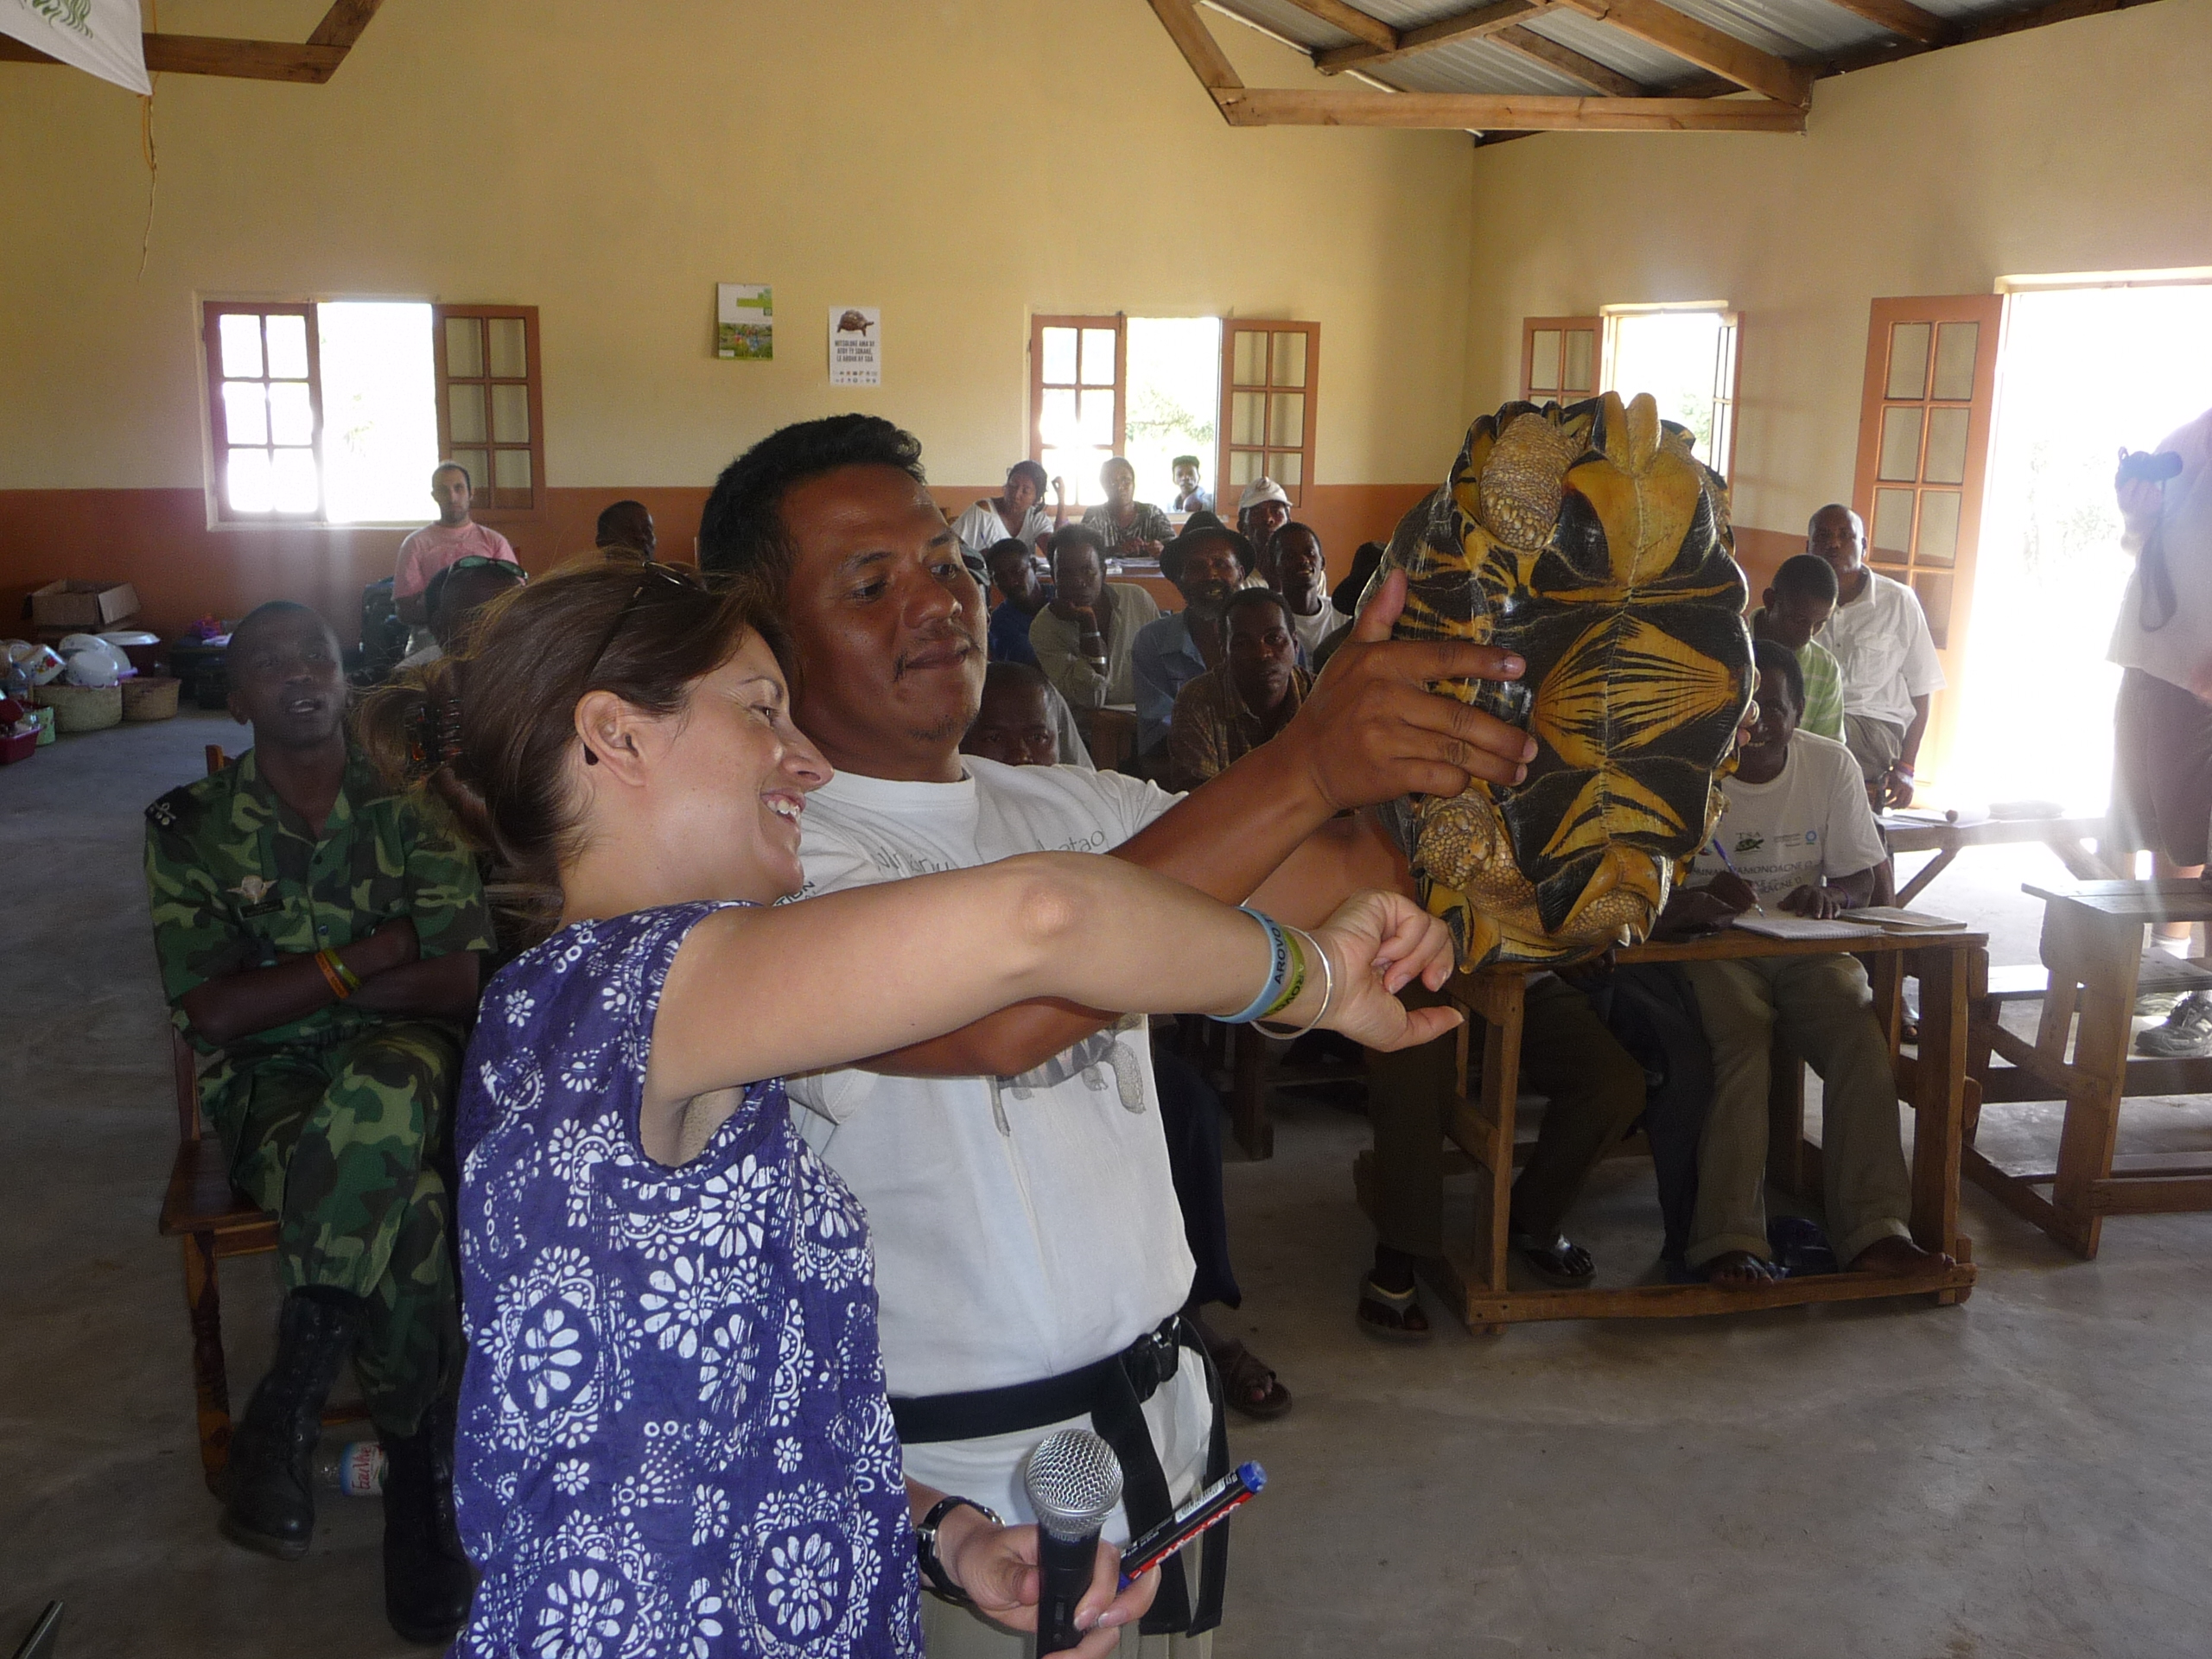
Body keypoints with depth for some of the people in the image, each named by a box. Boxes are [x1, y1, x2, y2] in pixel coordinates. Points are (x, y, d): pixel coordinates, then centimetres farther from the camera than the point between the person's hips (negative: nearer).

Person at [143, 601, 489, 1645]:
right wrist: (374, 954, -10)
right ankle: (421, 1459, -19)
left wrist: (287, 987, -9)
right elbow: (214, 1014, -5)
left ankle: (289, 1403, -19)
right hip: (268, 1089, -1)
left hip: (405, 1065, 1)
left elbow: (457, 984, -5)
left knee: (380, 1095, -39)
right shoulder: (191, 826, 6)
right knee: (407, 1208, -36)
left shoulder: (409, 811, 7)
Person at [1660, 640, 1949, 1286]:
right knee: (1741, 1045, -31)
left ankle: (1873, 1231, -20)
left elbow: (1861, 877, 7)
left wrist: (1829, 896, -18)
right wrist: (1698, 900, -36)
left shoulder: (1832, 765, 2)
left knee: (1862, 1042, -23)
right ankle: (1729, 1240, -32)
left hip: (1806, 947, 3)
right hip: (1712, 949, -3)